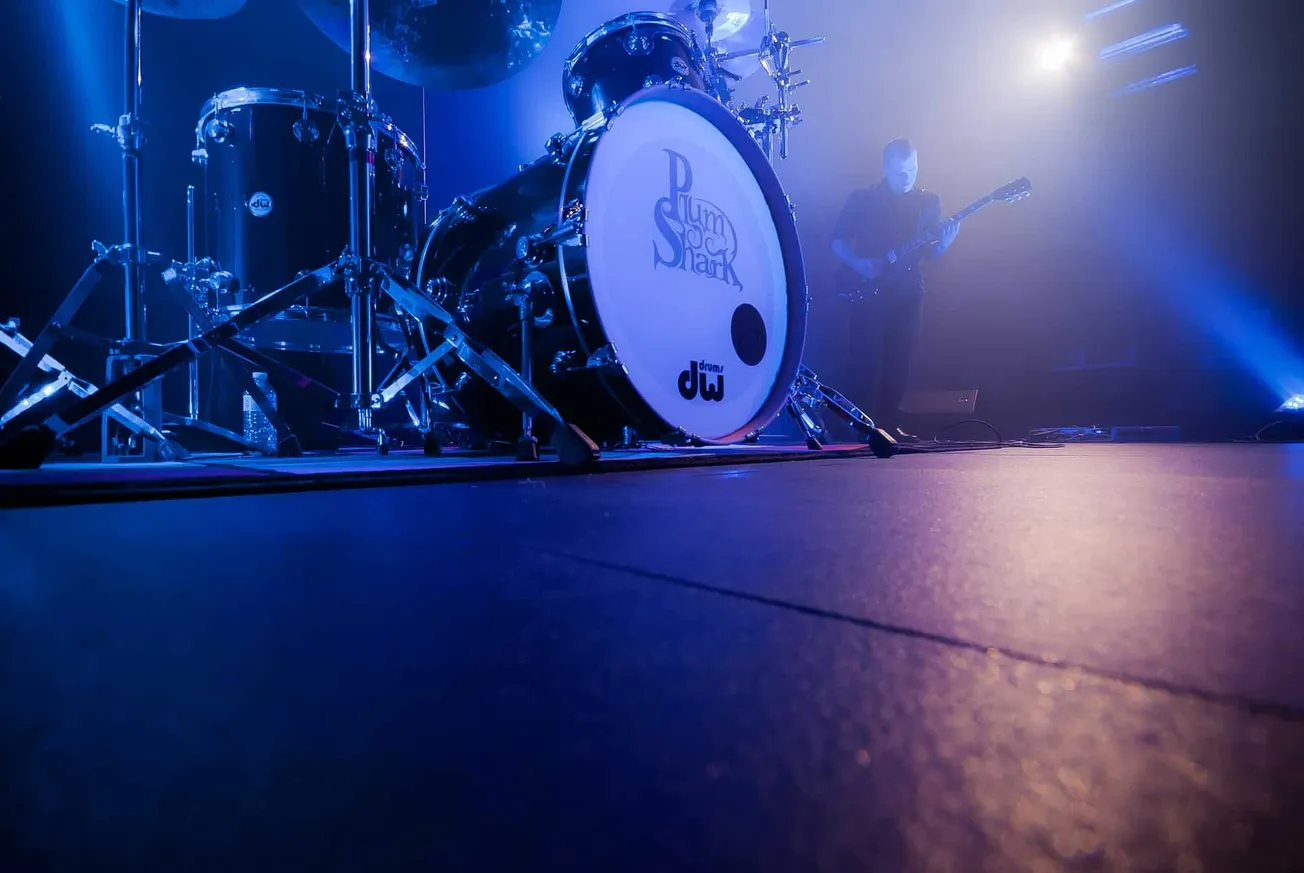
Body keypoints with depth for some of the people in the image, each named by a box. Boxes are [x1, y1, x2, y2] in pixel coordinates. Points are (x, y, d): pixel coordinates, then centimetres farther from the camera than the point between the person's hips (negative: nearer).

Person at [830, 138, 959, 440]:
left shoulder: (929, 202, 11)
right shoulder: (863, 199, 3)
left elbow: (928, 253, 8)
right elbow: (838, 240, 3)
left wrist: (943, 244, -13)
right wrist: (857, 263, -14)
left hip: (907, 291, 3)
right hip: (869, 290, -3)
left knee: (899, 360, 2)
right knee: (868, 359, -9)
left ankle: (888, 423, 9)